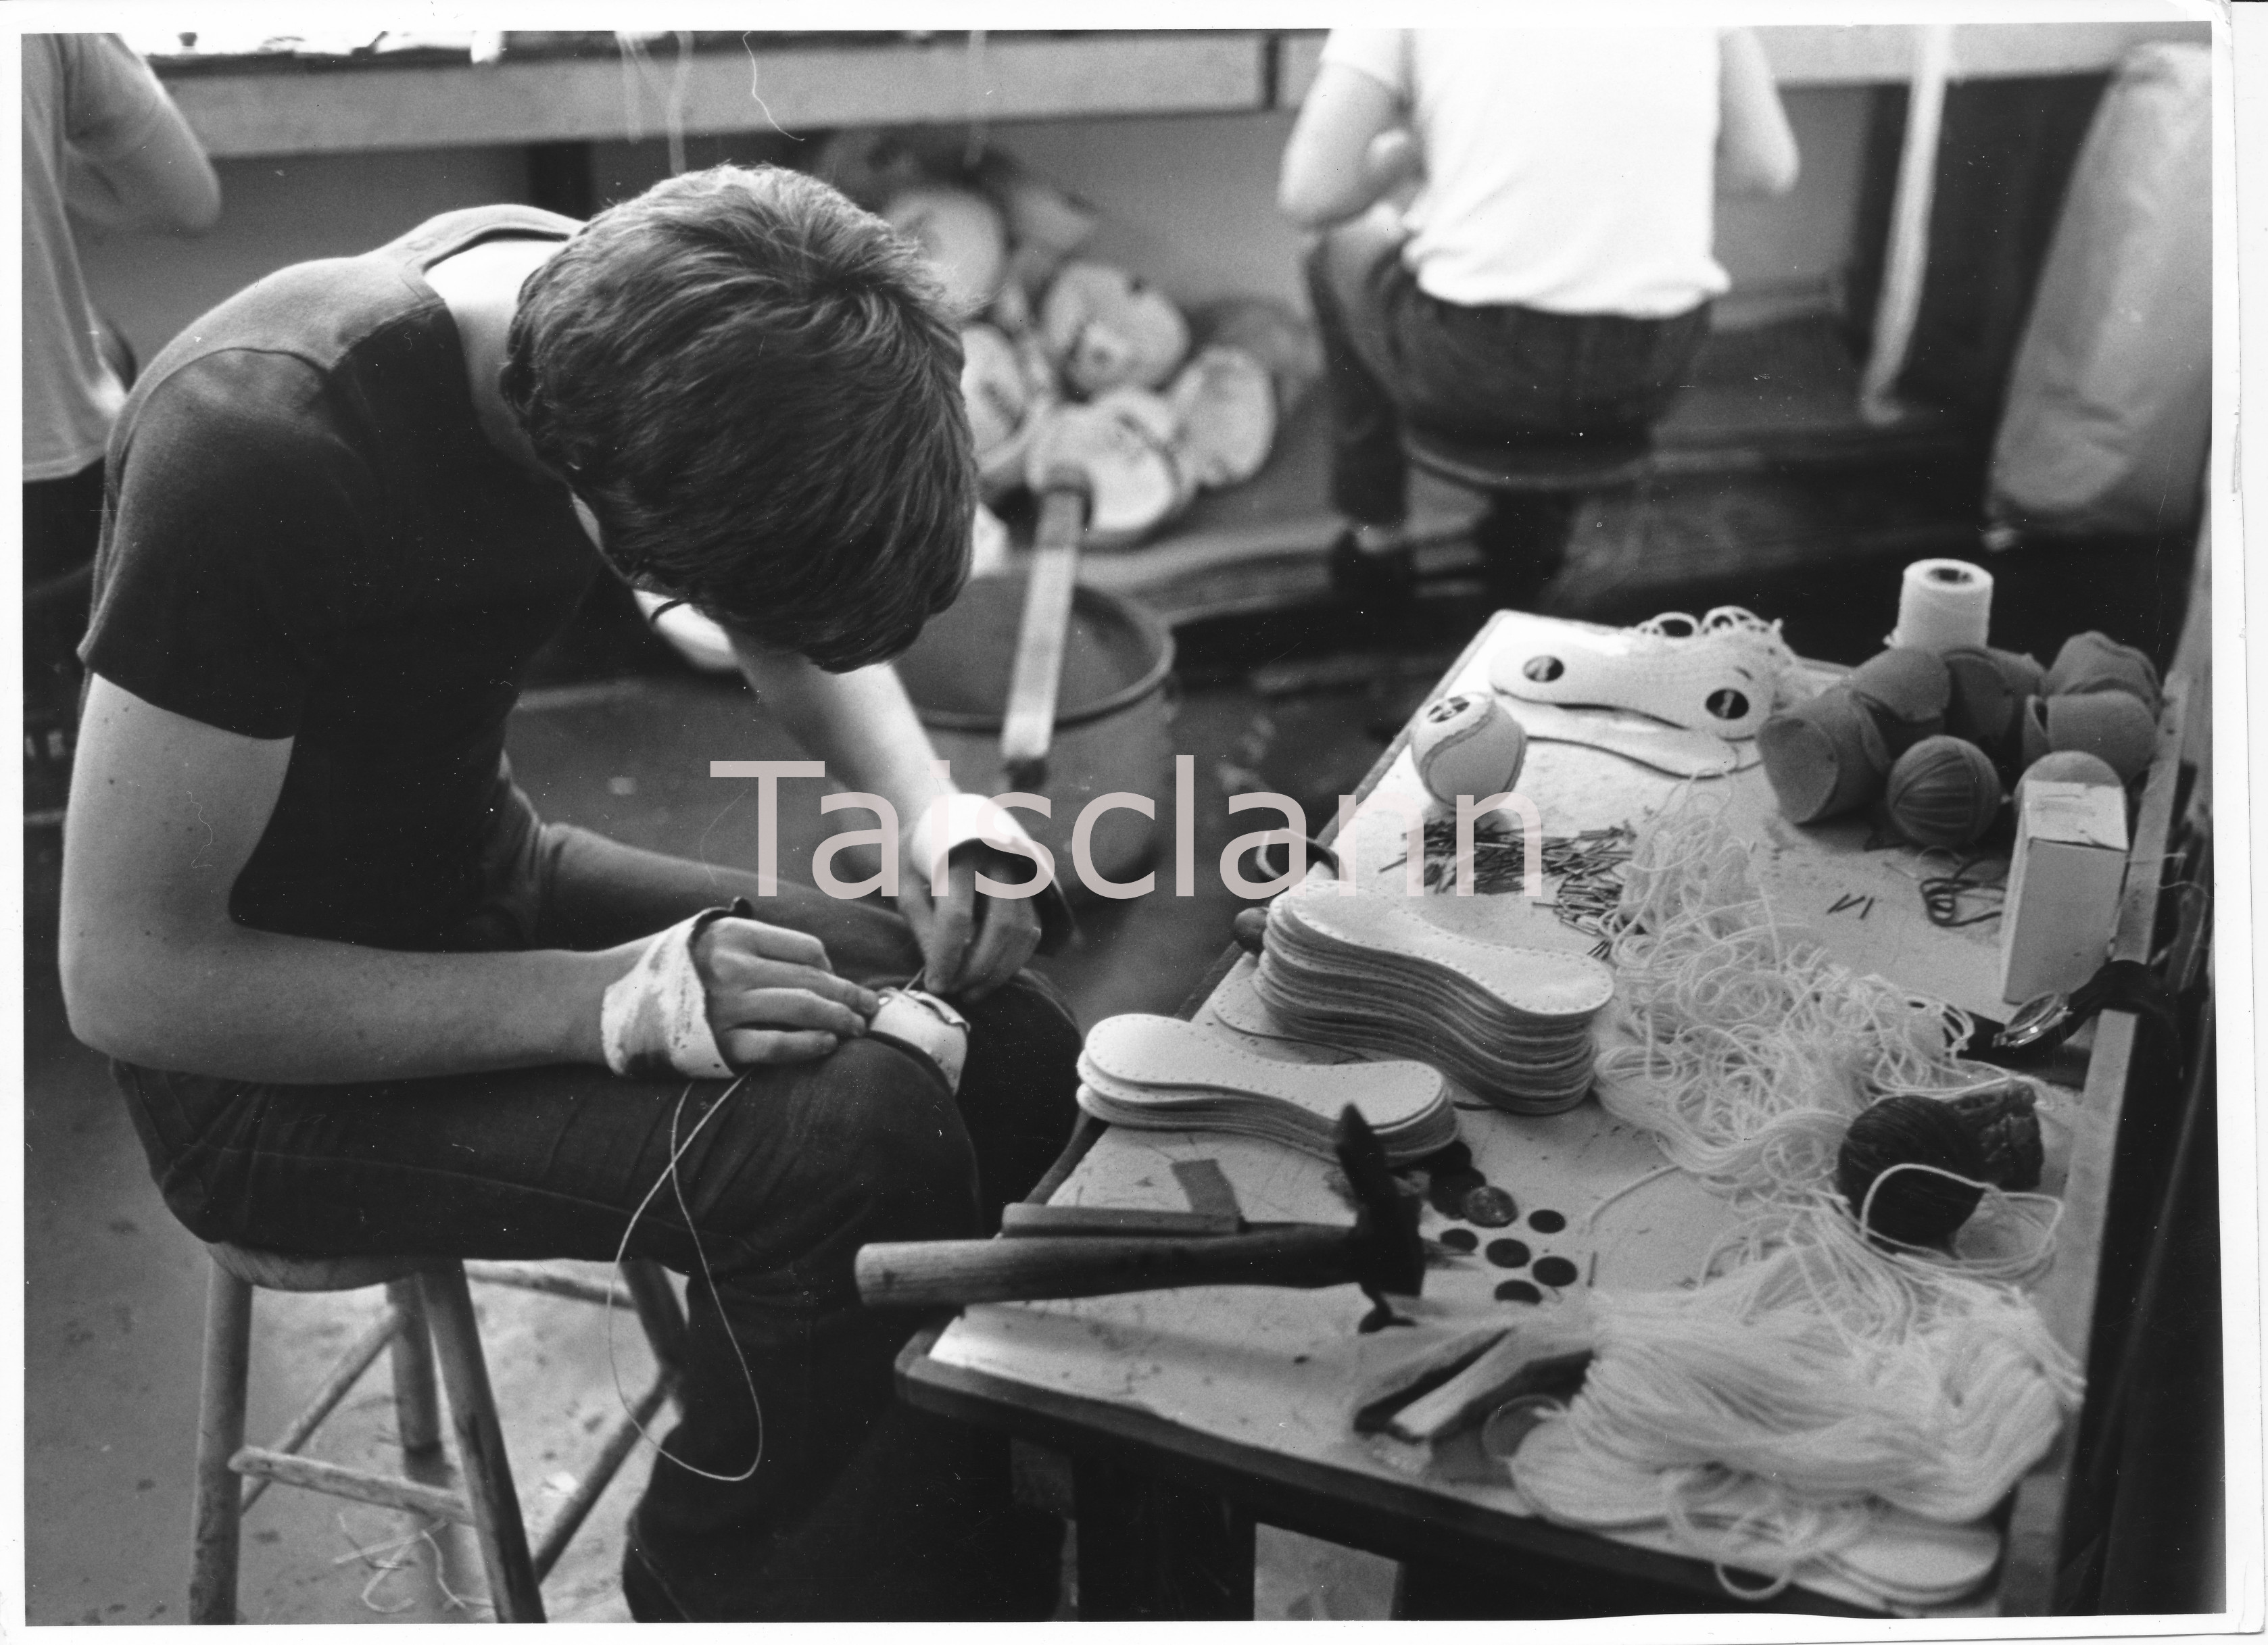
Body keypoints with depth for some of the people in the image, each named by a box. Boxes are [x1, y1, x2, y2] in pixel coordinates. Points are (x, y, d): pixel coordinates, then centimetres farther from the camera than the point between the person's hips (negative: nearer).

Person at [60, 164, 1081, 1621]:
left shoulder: (619, 305, -9)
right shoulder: (255, 450, -30)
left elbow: (801, 620, 8)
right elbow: (126, 974, -24)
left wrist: (934, 811, -12)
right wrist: (609, 1004, -30)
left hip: (491, 884, 7)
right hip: (274, 1059, -7)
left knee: (1013, 1047, -7)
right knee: (858, 1136, -26)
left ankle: (1004, 1574, 12)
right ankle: (740, 1598, 1)